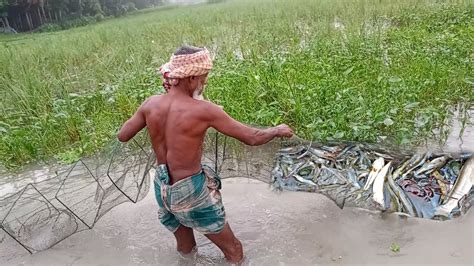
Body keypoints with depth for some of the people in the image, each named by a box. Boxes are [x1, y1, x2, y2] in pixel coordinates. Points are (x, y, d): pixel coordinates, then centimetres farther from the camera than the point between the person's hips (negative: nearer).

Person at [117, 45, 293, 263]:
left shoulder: (150, 104, -7)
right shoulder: (203, 110, -22)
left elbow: (122, 136, 6)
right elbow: (252, 138, -15)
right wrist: (278, 130, 4)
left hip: (162, 190, 7)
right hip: (191, 193, -6)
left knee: (186, 251, 29)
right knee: (234, 252, 16)